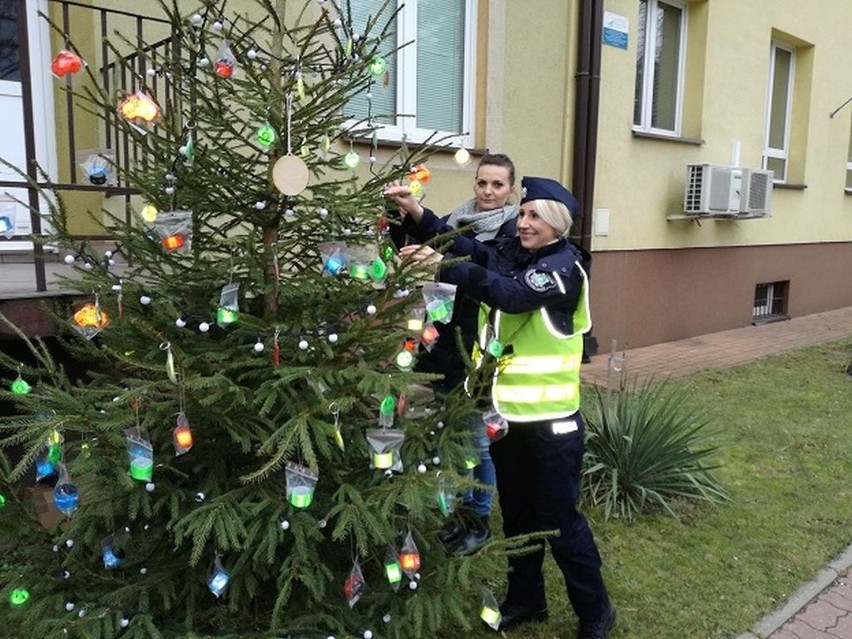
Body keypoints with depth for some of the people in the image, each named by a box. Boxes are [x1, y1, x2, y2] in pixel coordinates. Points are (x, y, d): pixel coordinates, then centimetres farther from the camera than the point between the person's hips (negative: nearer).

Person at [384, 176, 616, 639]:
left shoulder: (564, 266, -13)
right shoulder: (512, 253, 8)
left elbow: (510, 294, -30)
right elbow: (464, 248, -6)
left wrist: (441, 266, -36)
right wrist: (415, 212, -19)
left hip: (550, 416, -6)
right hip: (506, 409, 7)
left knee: (558, 518, 5)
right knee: (516, 512, 18)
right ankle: (525, 599, 37)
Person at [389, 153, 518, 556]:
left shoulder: (512, 230, -8)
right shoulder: (457, 220, 8)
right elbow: (405, 242, 1)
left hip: (481, 351, -5)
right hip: (444, 343, 5)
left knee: (478, 438, 7)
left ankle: (480, 519, 27)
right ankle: (461, 510, 34)